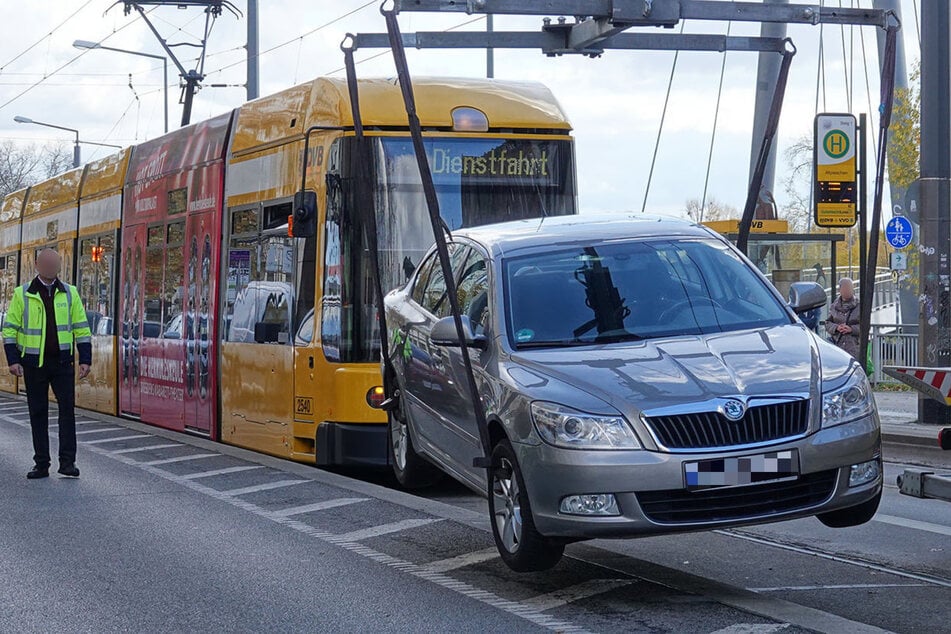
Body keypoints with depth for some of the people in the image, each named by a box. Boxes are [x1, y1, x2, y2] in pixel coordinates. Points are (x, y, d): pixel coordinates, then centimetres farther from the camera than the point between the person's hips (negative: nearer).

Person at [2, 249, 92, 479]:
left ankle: (67, 461, -1)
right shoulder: (22, 294, 1)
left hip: (62, 362, 1)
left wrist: (85, 359, 0)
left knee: (67, 409, -6)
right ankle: (41, 464, 11)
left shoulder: (69, 293, 5)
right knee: (38, 413, 5)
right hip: (34, 363, -1)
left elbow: (81, 328, 7)